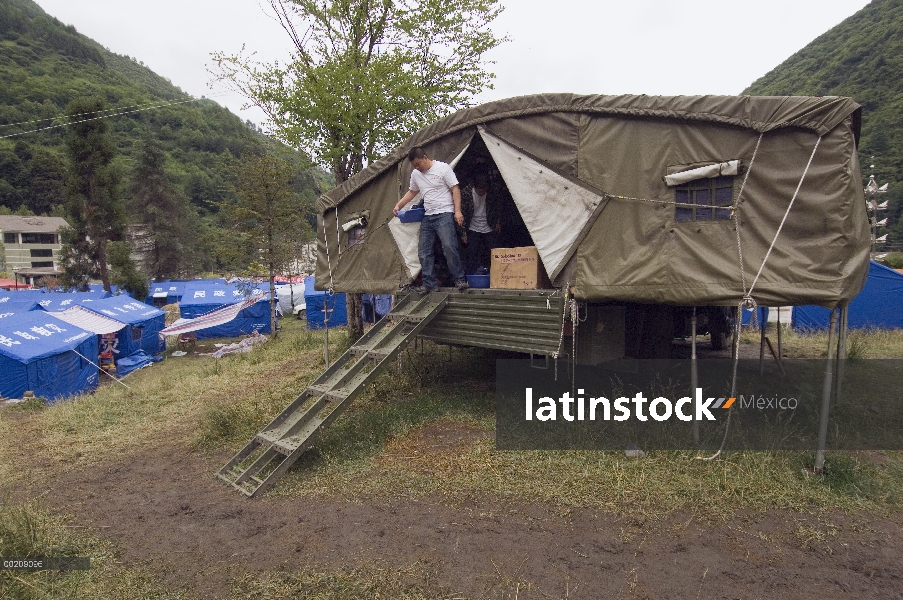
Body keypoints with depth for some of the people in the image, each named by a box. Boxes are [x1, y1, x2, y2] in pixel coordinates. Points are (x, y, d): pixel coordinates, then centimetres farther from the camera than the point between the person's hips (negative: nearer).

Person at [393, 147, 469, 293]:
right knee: (424, 251, 3)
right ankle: (430, 283, 9)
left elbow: (455, 189, -7)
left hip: (444, 214, -7)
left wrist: (457, 211, -15)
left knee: (449, 247, -19)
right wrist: (398, 205, 16)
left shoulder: (443, 168, -5)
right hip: (427, 217, 7)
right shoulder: (415, 174, 14)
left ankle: (460, 280, -7)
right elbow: (411, 192, 28)